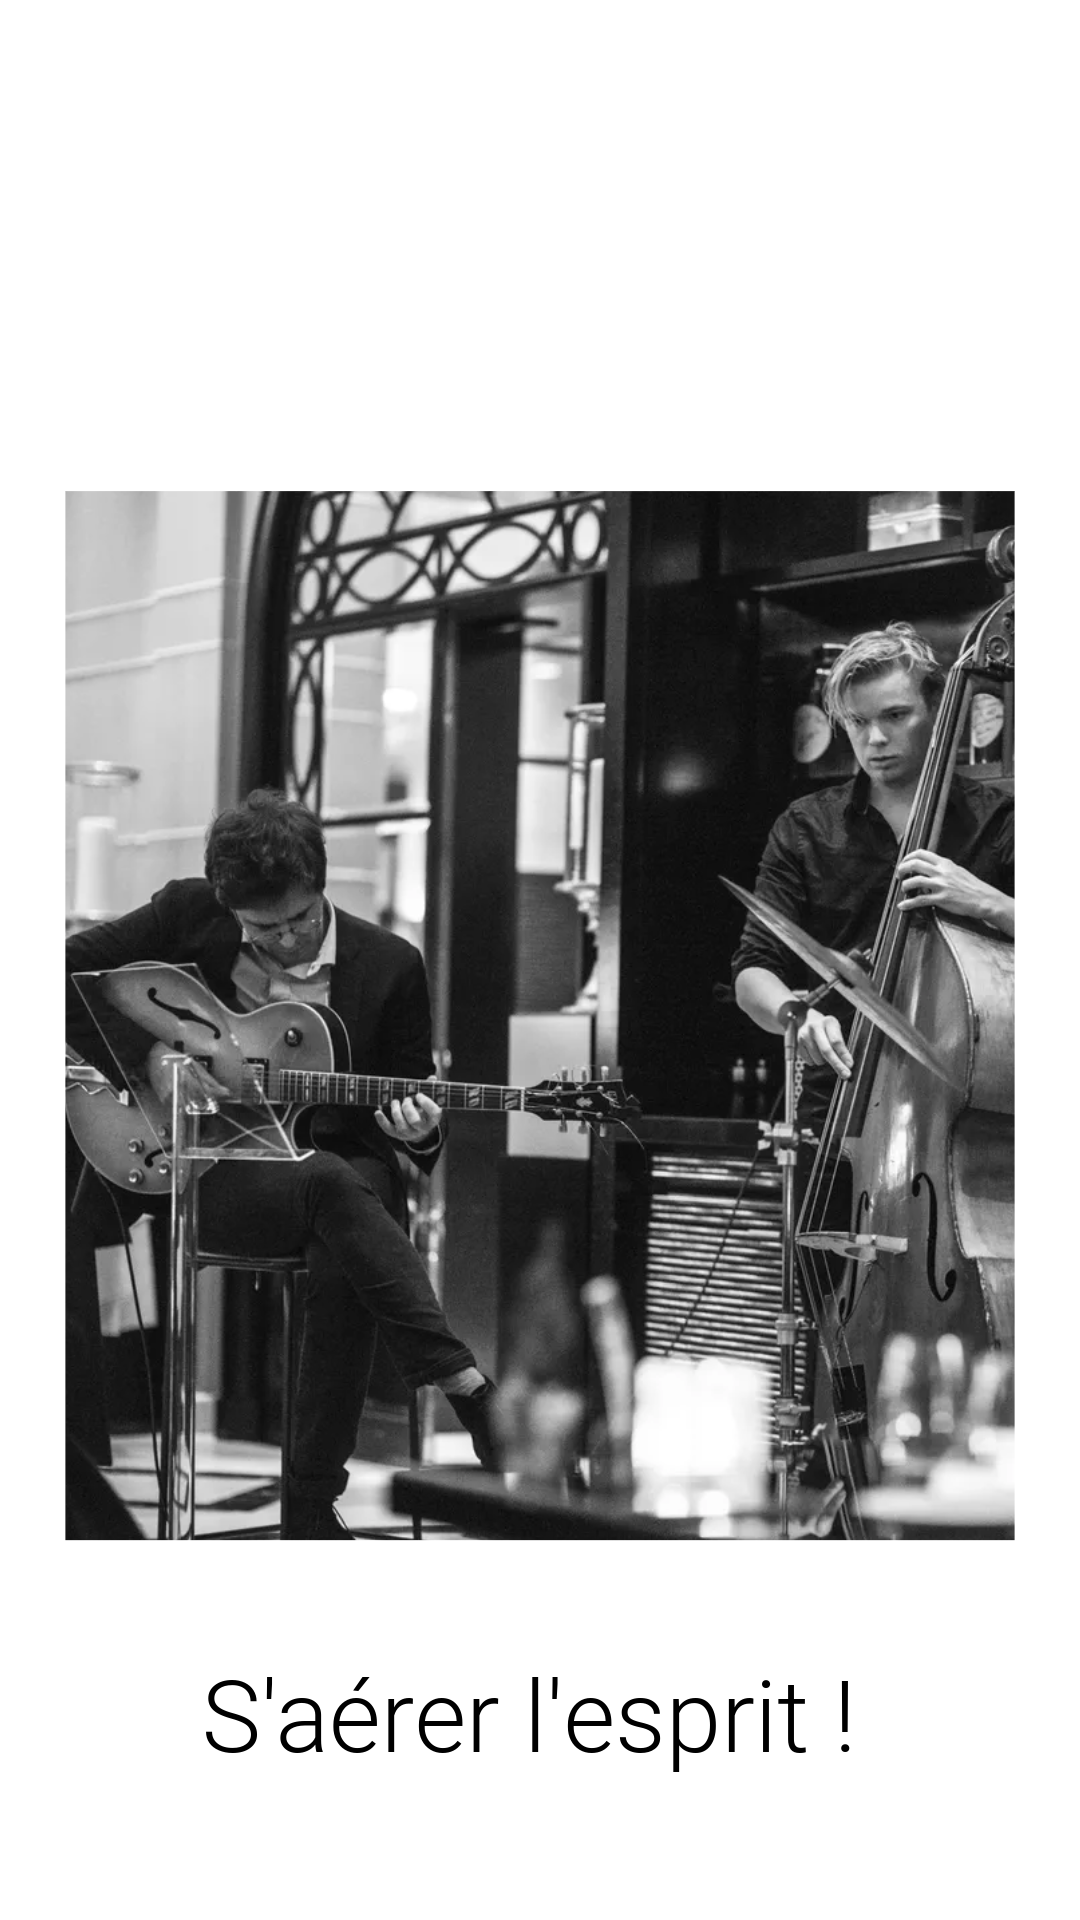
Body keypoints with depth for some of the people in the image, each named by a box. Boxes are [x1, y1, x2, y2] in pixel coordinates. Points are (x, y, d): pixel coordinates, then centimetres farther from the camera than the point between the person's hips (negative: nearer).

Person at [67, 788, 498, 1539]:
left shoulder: (389, 964, 0)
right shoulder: (187, 915, -2)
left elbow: (413, 1097, 8)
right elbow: (70, 968, -1)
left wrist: (419, 1131, -16)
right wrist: (148, 1056, -12)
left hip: (338, 1162, 1)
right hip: (212, 1170, -1)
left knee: (343, 1258, -35)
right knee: (334, 1188, -36)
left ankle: (314, 1505, -26)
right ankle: (467, 1387, -41)